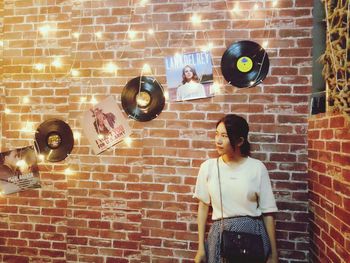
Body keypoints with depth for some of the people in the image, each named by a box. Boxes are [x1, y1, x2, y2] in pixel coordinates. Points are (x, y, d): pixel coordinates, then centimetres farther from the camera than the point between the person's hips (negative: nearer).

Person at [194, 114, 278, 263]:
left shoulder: (257, 168, -6)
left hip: (252, 233, -1)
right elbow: (203, 206, 4)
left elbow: (268, 212, -2)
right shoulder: (208, 167, -3)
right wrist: (201, 247, 3)